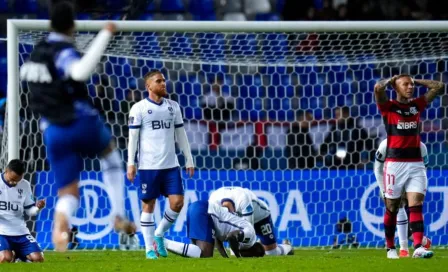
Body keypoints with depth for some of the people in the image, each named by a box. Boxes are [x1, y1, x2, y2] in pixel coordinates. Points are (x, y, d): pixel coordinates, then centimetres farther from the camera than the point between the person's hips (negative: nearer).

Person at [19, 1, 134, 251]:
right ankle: (119, 216, 19)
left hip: (53, 133, 5)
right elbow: (81, 72, -37)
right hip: (82, 122, -5)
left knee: (68, 194, 7)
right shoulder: (63, 52, -15)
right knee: (111, 154, 28)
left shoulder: (38, 52, 9)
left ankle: (60, 227, -28)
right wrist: (105, 35, -34)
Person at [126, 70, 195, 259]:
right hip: (148, 165, -4)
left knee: (177, 202, -5)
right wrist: (131, 163, -7)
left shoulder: (173, 107, 11)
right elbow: (133, 137, -2)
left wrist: (189, 160, 13)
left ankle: (159, 235, 18)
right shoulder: (139, 108, -2)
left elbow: (181, 135, 16)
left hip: (171, 165, 4)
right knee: (148, 205, 1)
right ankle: (149, 249, 7)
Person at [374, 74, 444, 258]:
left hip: (416, 163, 3)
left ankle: (418, 247, -19)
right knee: (392, 207, 5)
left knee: (416, 205, -9)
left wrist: (415, 80, 11)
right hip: (395, 163, -3)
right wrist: (391, 80, 0)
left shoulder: (417, 105, 12)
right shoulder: (388, 107, -1)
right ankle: (390, 248, 15)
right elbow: (378, 88, -19)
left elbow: (438, 86, 12)